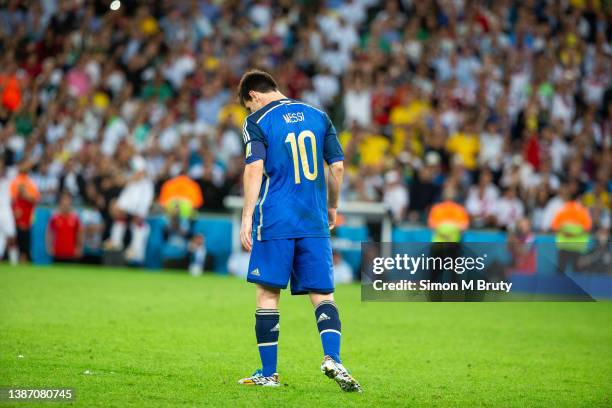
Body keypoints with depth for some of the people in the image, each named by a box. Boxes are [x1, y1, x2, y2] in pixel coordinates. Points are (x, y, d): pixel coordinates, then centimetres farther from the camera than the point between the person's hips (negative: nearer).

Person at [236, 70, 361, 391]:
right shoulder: (318, 116, 12)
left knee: (268, 294, 5)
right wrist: (332, 208, 23)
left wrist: (247, 217, -12)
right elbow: (337, 166, 11)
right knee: (322, 294, 4)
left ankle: (268, 373, 7)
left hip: (274, 221, -3)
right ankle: (332, 358, -18)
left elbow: (255, 169, -13)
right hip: (314, 223, 3)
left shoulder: (257, 122, -1)